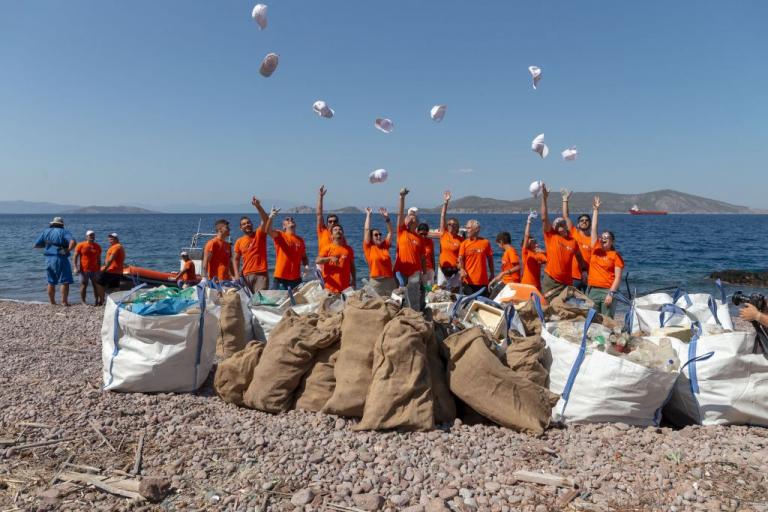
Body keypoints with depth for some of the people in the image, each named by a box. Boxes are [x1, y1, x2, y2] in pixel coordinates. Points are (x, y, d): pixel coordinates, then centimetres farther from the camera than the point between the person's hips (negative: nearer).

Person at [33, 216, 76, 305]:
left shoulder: (45, 232, 10)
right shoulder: (64, 232, -4)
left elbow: (35, 245, 10)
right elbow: (73, 242, -23)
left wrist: (46, 245, 21)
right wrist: (67, 250, -11)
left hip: (48, 259, 5)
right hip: (60, 259, -5)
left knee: (51, 282, 14)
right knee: (65, 281, -1)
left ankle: (52, 302, 20)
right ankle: (64, 302, -7)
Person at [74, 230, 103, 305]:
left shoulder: (97, 247, 10)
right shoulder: (80, 245, 0)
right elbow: (75, 257, -1)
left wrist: (99, 269, 11)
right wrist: (76, 267, -9)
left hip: (95, 270, 3)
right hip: (84, 270, -3)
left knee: (96, 285, 3)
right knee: (83, 285, 1)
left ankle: (96, 301, 10)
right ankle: (83, 301, 7)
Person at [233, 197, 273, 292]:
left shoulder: (259, 234, 1)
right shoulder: (239, 242, 8)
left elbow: (265, 220, -16)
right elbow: (236, 259, 14)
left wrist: (258, 206, -29)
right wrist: (236, 274, 0)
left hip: (261, 274, -3)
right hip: (246, 275, 3)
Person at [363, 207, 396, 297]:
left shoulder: (385, 246, 11)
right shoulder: (368, 247, 2)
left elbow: (390, 231, 13)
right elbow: (366, 230, -1)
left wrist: (386, 217, 5)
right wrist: (368, 215, 3)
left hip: (390, 280, 4)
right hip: (376, 281, -4)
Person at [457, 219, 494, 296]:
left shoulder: (485, 243, 2)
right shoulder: (464, 243, 1)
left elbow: (490, 259, 10)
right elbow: (460, 259, -5)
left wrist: (492, 275, 12)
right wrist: (461, 270, -24)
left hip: (483, 281, 1)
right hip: (468, 280, 0)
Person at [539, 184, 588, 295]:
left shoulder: (573, 241, 6)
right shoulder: (550, 236, -1)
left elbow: (580, 259, 14)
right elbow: (544, 218, -10)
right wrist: (544, 198, -16)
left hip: (566, 282, 2)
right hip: (550, 281, -2)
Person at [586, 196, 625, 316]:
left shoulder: (616, 256, 0)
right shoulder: (595, 249, 11)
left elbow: (618, 277, -6)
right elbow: (593, 229, 10)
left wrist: (611, 293, -16)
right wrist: (595, 210, 9)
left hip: (608, 291, -4)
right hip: (592, 290, 4)